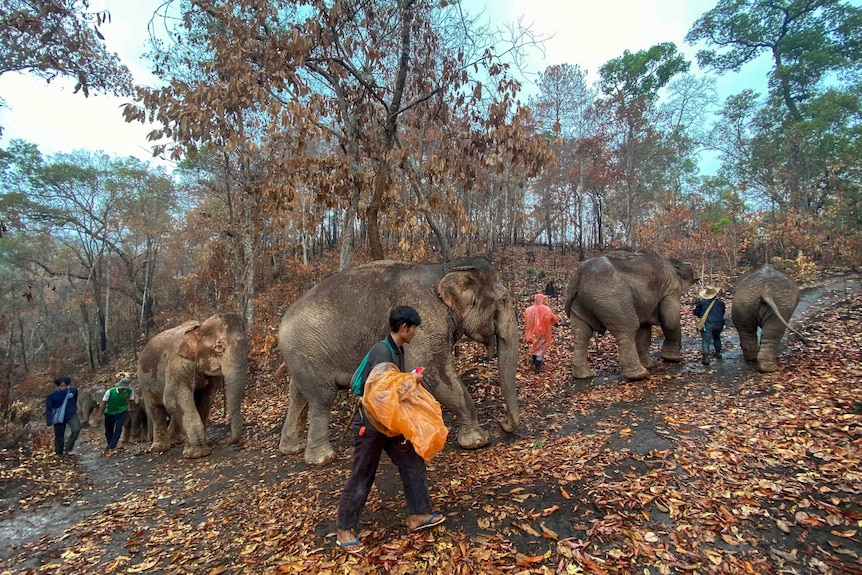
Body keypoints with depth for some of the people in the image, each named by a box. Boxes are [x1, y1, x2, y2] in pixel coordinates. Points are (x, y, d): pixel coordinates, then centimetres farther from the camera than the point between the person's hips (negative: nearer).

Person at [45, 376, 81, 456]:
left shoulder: (74, 391, -8)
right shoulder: (52, 396, -13)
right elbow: (48, 409, -8)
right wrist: (49, 421, -15)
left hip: (71, 415, 0)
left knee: (76, 429, -26)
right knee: (59, 437, 10)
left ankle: (68, 449, -13)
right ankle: (59, 454, 28)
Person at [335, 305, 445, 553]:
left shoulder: (398, 350, 5)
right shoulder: (382, 350, -24)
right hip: (370, 422, -9)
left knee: (413, 463, 10)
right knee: (362, 476, 5)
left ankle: (418, 515, 24)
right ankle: (344, 528, 23)